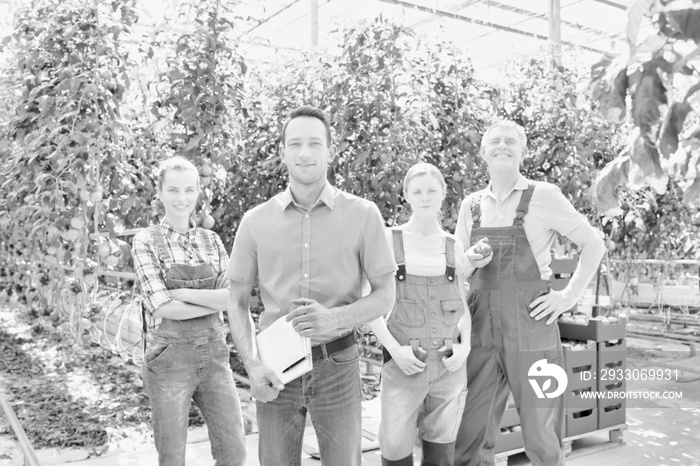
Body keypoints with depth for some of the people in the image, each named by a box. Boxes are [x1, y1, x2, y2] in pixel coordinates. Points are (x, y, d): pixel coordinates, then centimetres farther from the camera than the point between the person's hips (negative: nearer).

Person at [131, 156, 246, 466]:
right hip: (169, 358, -4)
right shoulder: (146, 241, -6)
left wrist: (182, 292, -14)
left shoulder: (212, 240, 6)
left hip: (214, 356, 4)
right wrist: (215, 301, -10)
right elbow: (162, 308, -15)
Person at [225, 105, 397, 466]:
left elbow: (385, 294, 0)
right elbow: (237, 303, 6)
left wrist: (335, 318, -18)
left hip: (337, 366, -1)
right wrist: (252, 365, -8)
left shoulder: (362, 215, -5)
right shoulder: (255, 221, 0)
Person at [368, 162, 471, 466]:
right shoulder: (389, 241, 0)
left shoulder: (454, 247, 9)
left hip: (449, 366, 3)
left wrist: (465, 346, -1)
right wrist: (394, 348, -12)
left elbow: (463, 305, 15)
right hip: (404, 366, -2)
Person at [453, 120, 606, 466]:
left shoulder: (543, 195, -2)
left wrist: (569, 296, -4)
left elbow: (593, 244, 3)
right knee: (470, 437, 8)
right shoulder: (470, 205, 10)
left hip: (531, 330, -3)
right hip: (481, 330, 4)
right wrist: (469, 262, -6)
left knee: (541, 438, 8)